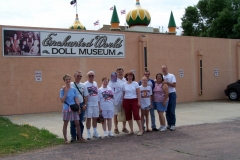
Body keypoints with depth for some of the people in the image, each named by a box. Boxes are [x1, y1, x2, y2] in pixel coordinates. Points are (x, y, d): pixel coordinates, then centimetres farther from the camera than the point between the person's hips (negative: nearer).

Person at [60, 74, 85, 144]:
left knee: (77, 123, 5)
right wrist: (66, 92, -16)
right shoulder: (62, 90, -5)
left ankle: (80, 138, 15)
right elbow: (62, 100, -11)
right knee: (65, 124, 5)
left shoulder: (73, 89, 5)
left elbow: (76, 99, 6)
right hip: (66, 109, -3)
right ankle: (65, 139, 13)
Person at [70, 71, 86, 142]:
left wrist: (84, 105, 0)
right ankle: (73, 136, 11)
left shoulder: (83, 85, 9)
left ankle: (80, 136, 19)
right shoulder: (71, 85, -4)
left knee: (80, 121, 9)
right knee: (73, 122, 2)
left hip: (81, 105, 4)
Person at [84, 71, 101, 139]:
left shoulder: (95, 83, 11)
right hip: (89, 105, -5)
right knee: (88, 118, 1)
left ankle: (95, 132, 23)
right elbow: (85, 96, -13)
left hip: (96, 104, 6)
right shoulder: (85, 84, -8)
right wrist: (85, 104, -16)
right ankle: (88, 134, 9)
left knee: (95, 118, 12)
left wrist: (98, 103, 13)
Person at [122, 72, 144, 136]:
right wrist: (122, 103, 6)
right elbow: (123, 94, 10)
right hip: (126, 101, 3)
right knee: (128, 116, 4)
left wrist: (139, 102, -8)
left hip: (134, 100, -3)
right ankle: (131, 130, 13)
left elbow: (138, 93, -1)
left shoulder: (135, 83, 1)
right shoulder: (124, 85, 7)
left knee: (136, 115, -10)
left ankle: (141, 130, -4)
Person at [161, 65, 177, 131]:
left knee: (171, 111, -6)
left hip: (171, 94, -5)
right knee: (167, 111, 8)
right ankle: (169, 124, 17)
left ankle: (173, 125, -1)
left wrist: (167, 82, -18)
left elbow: (174, 85, -12)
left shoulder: (171, 76, -3)